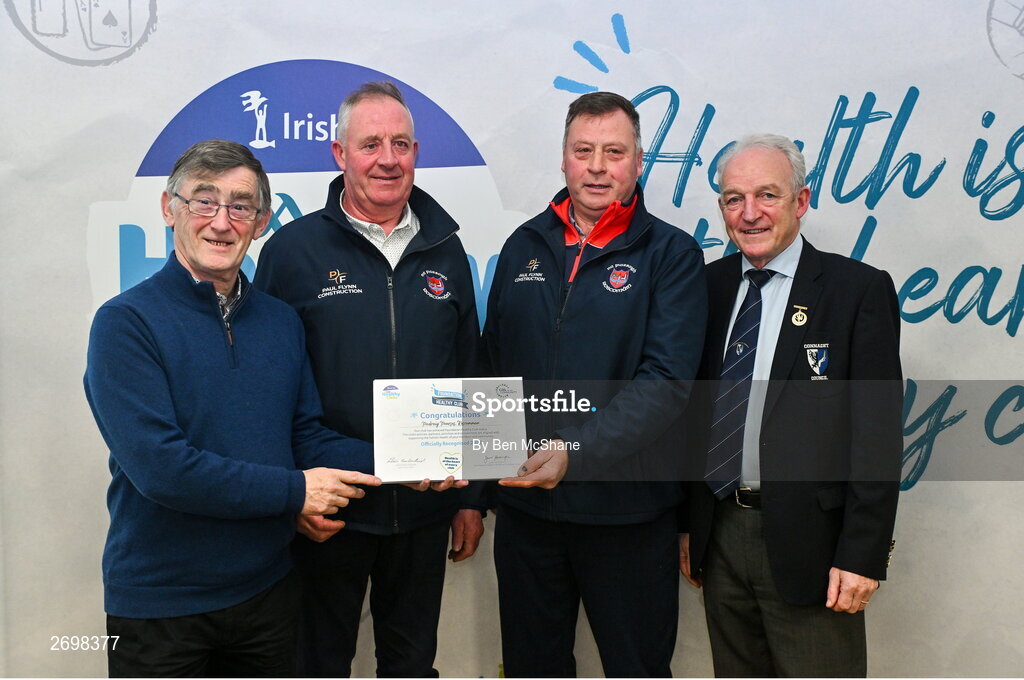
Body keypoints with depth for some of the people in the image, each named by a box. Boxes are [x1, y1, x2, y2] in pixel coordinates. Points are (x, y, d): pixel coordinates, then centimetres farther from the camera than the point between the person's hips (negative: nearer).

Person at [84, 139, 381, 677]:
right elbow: (159, 466, -22)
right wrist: (293, 491, -17)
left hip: (266, 587, 5)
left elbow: (305, 436, 6)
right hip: (159, 599, -5)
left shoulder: (281, 321, 5)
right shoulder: (126, 323, -13)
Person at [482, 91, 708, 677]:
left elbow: (666, 381, -16)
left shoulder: (672, 254, -5)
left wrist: (576, 453, -27)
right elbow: (493, 361, 13)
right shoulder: (525, 246, 8)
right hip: (525, 504, 4)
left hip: (626, 510, -3)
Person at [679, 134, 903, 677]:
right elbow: (691, 411, 10)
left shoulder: (858, 290, -7)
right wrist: (686, 521, 9)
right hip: (719, 535, 5)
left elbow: (877, 432, -10)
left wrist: (862, 555, -13)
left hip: (807, 542, -4)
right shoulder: (710, 285, 7)